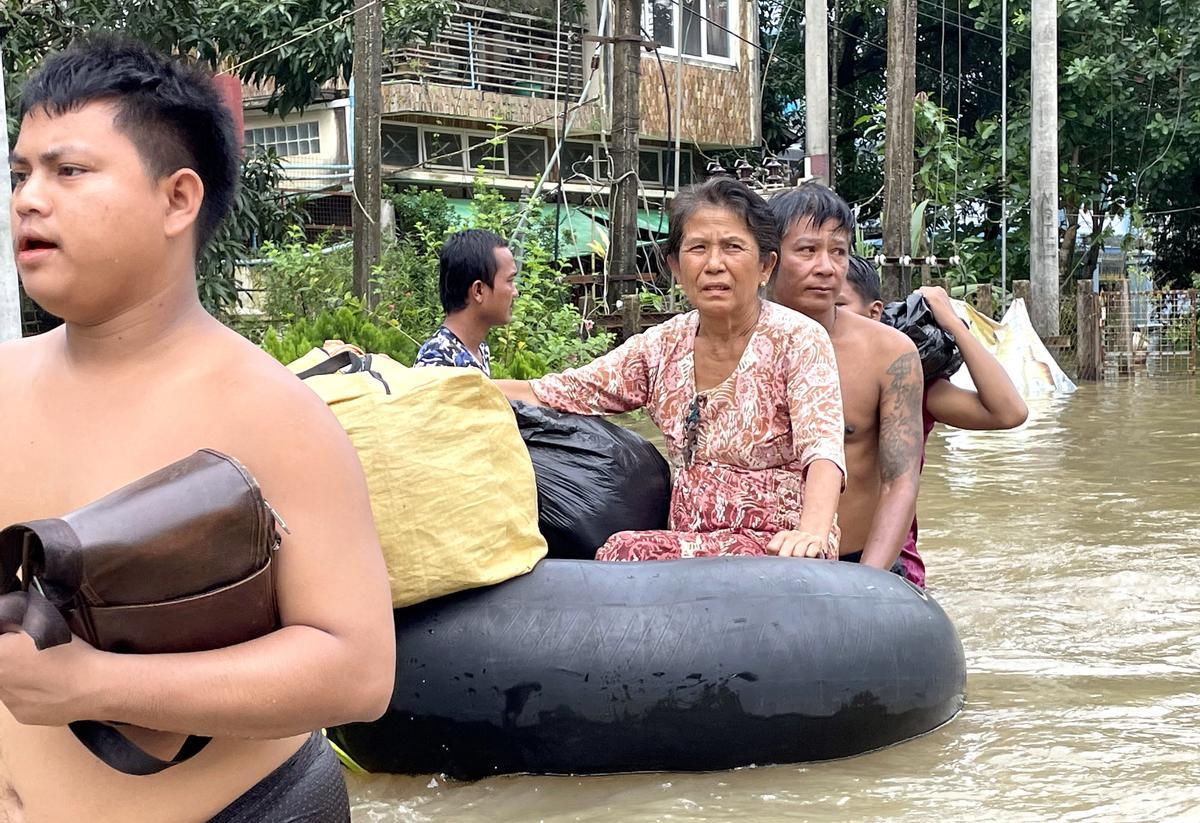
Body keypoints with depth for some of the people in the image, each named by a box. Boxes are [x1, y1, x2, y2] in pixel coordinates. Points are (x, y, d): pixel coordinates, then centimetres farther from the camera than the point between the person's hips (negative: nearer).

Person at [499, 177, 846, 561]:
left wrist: (812, 533, -41)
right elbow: (550, 394, 8)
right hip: (690, 547, 4)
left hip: (780, 549, -4)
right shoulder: (665, 346, 8)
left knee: (627, 553, -29)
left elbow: (823, 450, -21)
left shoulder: (798, 340, -6)